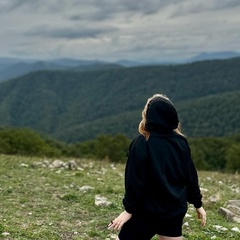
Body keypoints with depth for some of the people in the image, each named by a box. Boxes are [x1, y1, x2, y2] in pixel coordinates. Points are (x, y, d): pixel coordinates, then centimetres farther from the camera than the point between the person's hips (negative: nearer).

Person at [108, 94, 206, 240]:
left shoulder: (142, 143, -14)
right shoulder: (181, 142, 1)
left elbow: (136, 181, -14)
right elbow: (190, 175, 7)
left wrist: (129, 209, -6)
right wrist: (198, 204, 17)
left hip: (147, 211, -5)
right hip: (175, 210, 5)